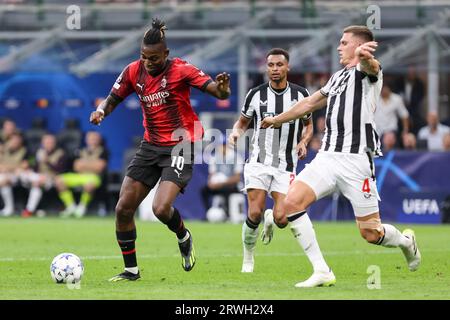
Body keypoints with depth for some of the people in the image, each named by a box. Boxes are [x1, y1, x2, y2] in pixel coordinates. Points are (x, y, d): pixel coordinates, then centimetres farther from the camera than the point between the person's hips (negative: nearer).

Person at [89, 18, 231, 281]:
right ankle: (131, 269, 14)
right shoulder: (134, 71, 0)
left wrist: (222, 88, -45)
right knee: (123, 208, -1)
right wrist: (101, 111, -12)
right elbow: (113, 99, 11)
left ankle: (184, 238, 13)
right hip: (151, 145, 6)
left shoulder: (180, 70, -15)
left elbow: (219, 92, -20)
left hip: (179, 146, -6)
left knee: (161, 208, -22)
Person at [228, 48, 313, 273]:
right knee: (254, 214, -15)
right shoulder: (256, 94, 0)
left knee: (281, 219, -12)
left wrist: (303, 142, -4)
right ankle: (248, 258, 10)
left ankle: (270, 218, 27)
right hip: (258, 162, -1)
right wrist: (236, 132, -10)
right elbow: (242, 122, 13)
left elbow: (308, 124, 17)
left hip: (286, 165, 1)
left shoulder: (300, 94, 2)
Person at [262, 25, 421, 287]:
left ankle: (406, 241, 31)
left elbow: (370, 66, -30)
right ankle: (322, 272, -11)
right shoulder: (338, 77, 23)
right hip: (327, 156, 7)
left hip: (356, 160, -7)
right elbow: (310, 103, 38)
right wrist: (277, 120, 50)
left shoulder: (367, 72, -3)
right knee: (292, 202, -14)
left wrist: (363, 57, -56)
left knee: (371, 232, -5)